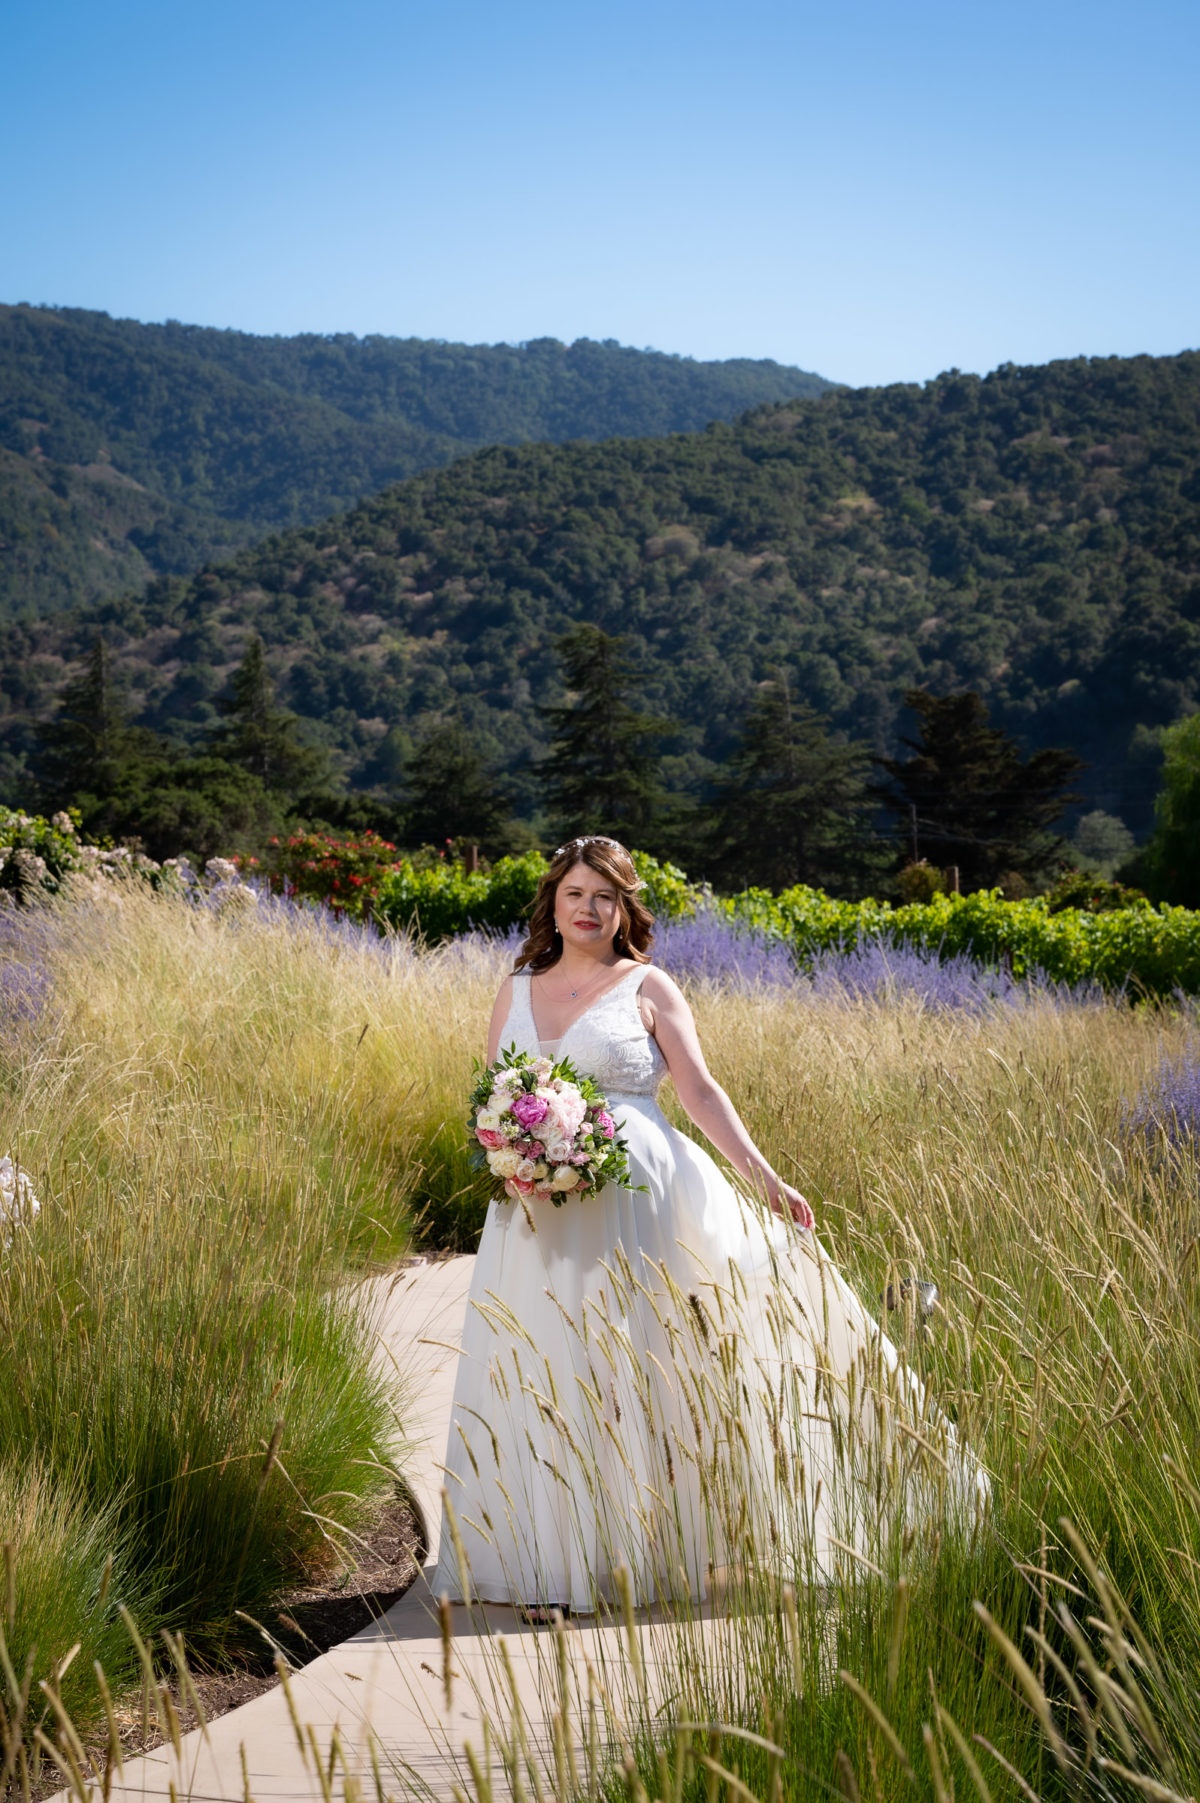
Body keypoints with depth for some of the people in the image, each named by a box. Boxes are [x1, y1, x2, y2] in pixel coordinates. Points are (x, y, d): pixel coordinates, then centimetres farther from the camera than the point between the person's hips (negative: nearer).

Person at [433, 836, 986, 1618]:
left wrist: (764, 1178, -10)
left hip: (638, 1202, -3)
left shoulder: (647, 987, 3)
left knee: (641, 1366, -2)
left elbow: (701, 1091, -2)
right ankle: (552, 1566, 11)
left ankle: (649, 1548, 9)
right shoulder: (517, 992, 14)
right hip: (542, 1216, 3)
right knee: (544, 1377, 2)